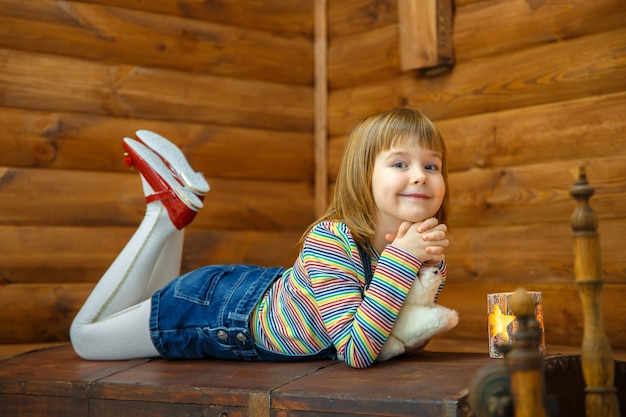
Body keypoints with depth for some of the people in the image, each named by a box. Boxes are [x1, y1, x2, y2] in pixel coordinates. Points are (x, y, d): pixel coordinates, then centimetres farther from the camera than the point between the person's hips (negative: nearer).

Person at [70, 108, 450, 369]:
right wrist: (401, 259, -45)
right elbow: (356, 353, -43)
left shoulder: (414, 241, -15)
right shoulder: (330, 242, -37)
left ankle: (176, 208, 27)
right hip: (213, 307, -6)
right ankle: (168, 210, 16)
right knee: (85, 336, 17)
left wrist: (433, 265, -23)